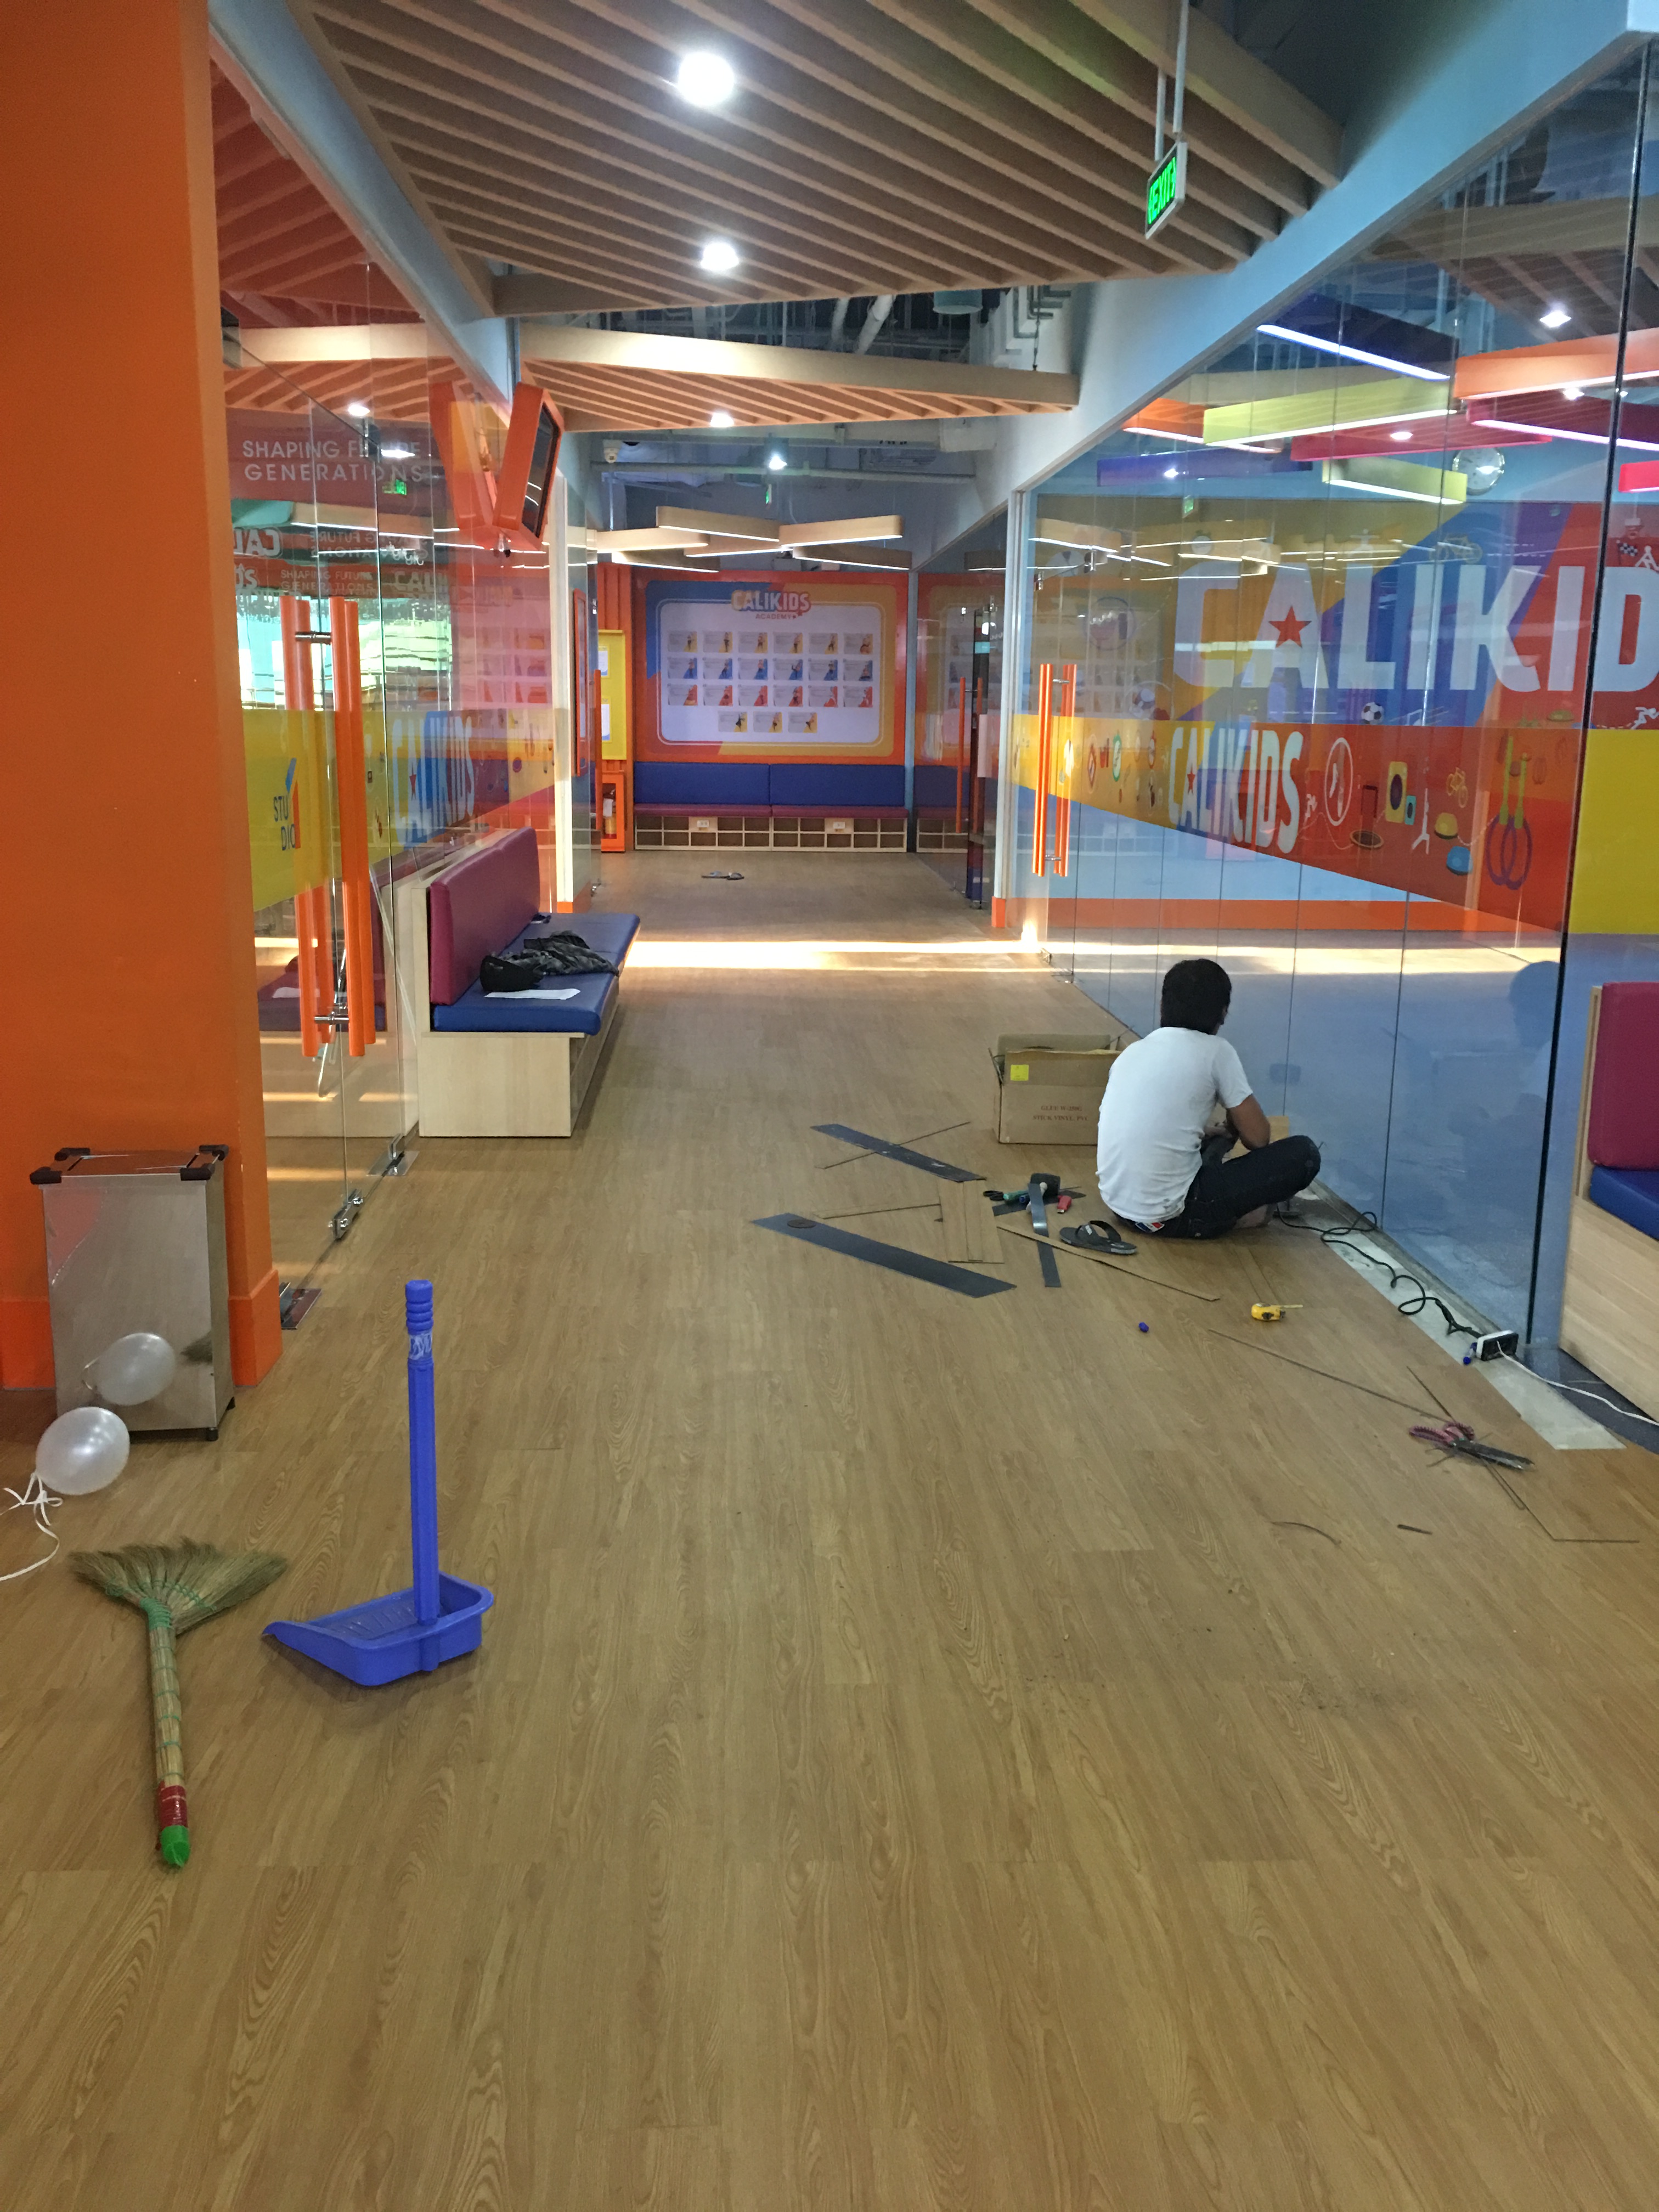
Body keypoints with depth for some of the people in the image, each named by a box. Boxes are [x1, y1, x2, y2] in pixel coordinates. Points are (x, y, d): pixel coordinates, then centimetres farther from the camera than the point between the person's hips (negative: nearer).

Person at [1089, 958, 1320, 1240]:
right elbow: (1258, 1138, 2)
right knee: (1303, 1154, 2)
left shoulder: (1132, 1052, 12)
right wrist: (1233, 1126, 25)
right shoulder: (1215, 1051, -5)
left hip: (1118, 1203, 7)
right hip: (1168, 1215, -7)